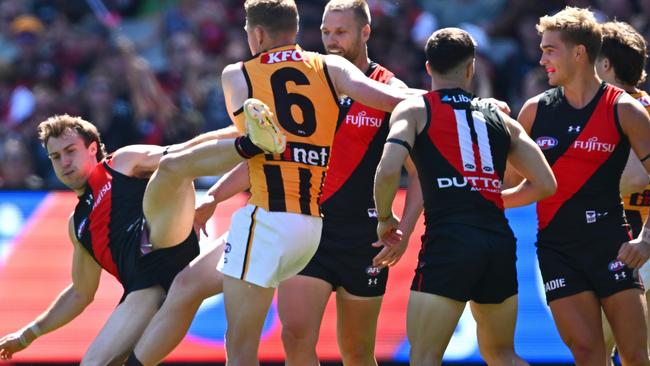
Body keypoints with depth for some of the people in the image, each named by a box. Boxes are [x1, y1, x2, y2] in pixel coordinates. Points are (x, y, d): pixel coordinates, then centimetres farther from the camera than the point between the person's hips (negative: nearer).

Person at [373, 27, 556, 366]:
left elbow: (388, 170, -10)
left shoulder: (414, 110, 7)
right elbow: (545, 184, 16)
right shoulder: (499, 118, 19)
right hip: (499, 241, 5)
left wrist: (384, 218, 8)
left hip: (448, 240, -5)